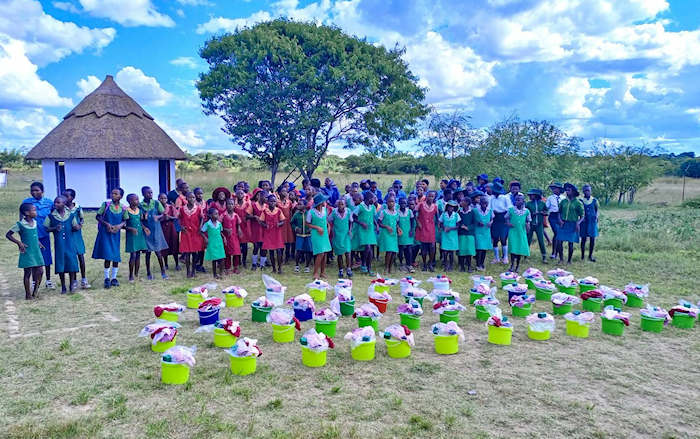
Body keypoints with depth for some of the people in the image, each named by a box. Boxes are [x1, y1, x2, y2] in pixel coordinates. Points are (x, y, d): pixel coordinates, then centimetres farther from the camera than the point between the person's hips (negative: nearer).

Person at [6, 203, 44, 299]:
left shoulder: (35, 222, 7)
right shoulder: (20, 224, -11)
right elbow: (8, 235, -5)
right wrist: (19, 242, -14)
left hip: (36, 251, 6)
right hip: (27, 252, -6)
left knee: (40, 271, 4)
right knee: (28, 272, 1)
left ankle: (35, 292, 19)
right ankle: (28, 294, 10)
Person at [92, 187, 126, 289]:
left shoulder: (123, 208, 1)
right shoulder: (106, 204, -4)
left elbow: (124, 221, 8)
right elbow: (98, 216, 0)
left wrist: (119, 226, -12)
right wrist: (106, 224, -13)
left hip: (116, 234, 3)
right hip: (105, 233, -3)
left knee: (116, 256, 6)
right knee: (108, 256, -8)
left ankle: (114, 278, 21)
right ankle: (107, 278, 6)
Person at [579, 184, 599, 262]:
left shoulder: (594, 200, 3)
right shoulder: (580, 201, 0)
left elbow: (596, 210, 12)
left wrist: (596, 216, -4)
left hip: (592, 221, 1)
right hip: (584, 222, -1)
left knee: (592, 239, 1)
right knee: (583, 239, 2)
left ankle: (590, 255, 12)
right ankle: (582, 255, 12)